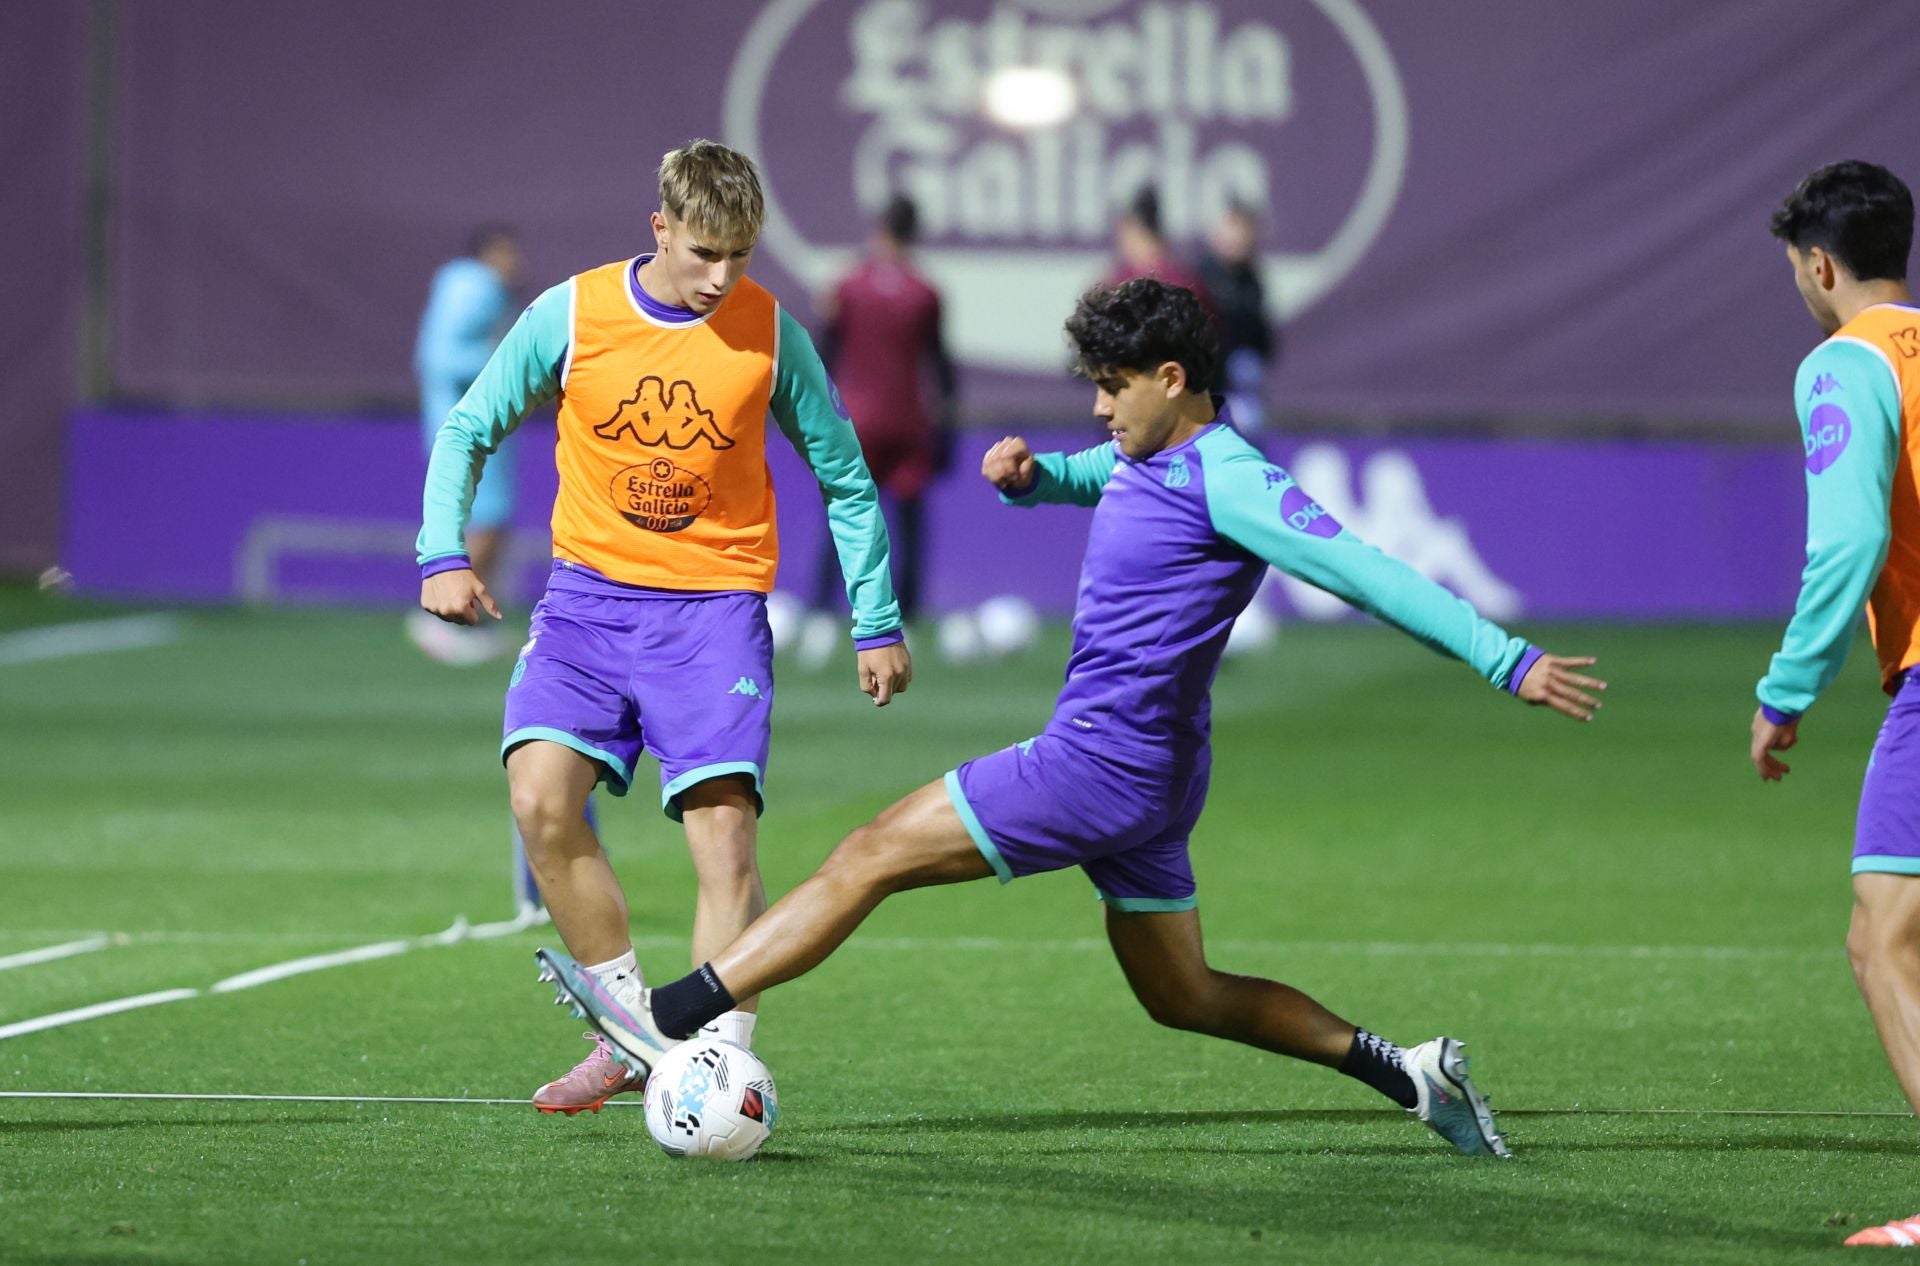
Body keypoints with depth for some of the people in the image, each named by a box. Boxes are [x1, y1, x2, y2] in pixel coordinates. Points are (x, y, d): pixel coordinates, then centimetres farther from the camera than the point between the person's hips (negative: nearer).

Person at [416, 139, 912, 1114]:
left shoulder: (770, 334, -4)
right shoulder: (570, 315, -4)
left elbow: (844, 477, 7)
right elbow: (469, 430, 6)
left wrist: (878, 623, 6)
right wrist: (443, 551, -8)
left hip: (715, 604, -1)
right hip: (588, 595, 1)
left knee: (723, 830, -14)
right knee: (540, 798, -16)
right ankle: (631, 1030, -2)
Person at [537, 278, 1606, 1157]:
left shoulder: (1228, 482, -16)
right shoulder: (1148, 460, 13)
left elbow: (1366, 572, -21)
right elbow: (1070, 479, 32)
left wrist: (1509, 661, -26)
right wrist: (1024, 474, 6)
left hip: (1104, 766, -11)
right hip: (1138, 773, 11)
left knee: (870, 857, -8)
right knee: (1184, 998, 17)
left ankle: (671, 1019, -7)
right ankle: (1408, 1072, 12)